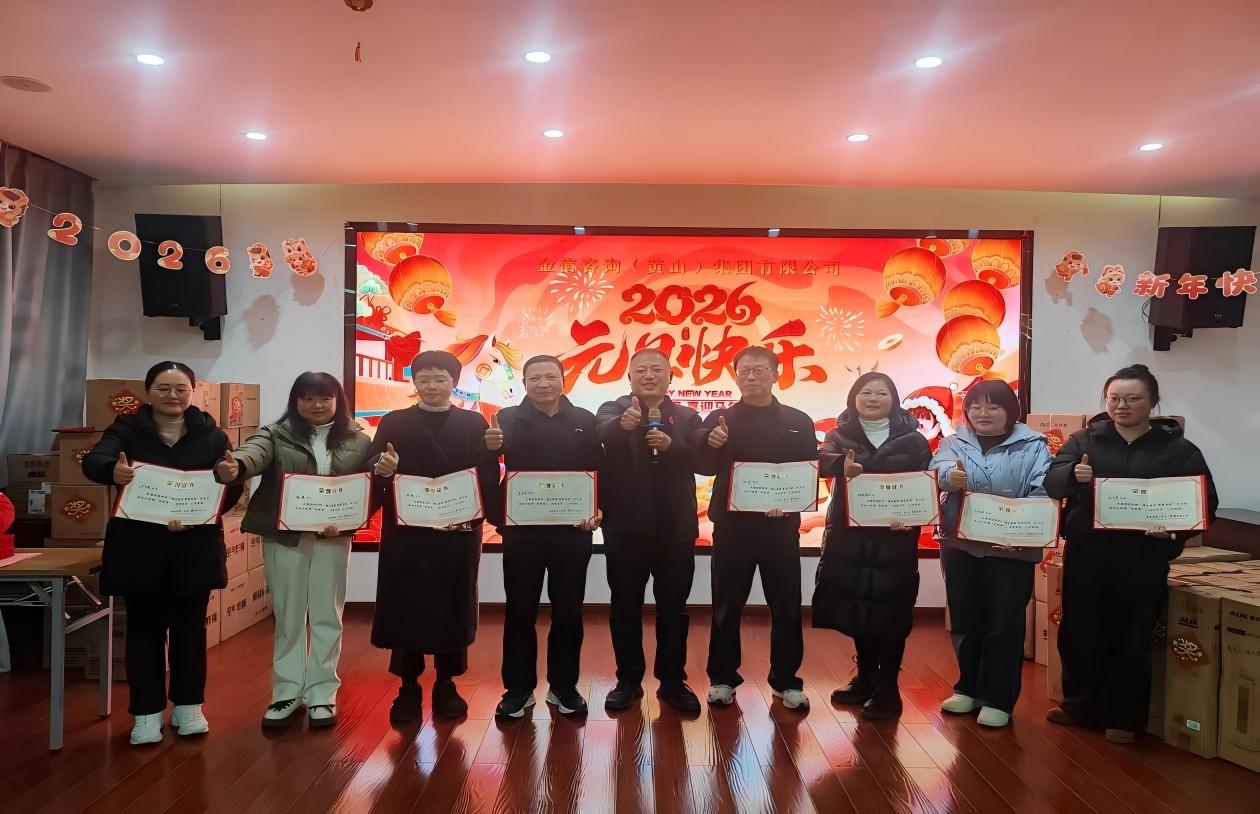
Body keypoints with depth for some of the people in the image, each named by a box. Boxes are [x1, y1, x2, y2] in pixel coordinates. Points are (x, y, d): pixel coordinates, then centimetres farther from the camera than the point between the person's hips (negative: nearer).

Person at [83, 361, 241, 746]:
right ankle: (147, 711, 17)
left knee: (190, 627, 10)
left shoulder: (211, 434, 2)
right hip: (138, 548, -1)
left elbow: (231, 488, -3)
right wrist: (113, 471, -43)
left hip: (195, 548, 1)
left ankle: (188, 704, 24)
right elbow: (92, 461, -18)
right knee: (144, 628, 6)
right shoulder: (127, 430, 0)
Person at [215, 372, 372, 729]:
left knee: (327, 616, 7)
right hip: (284, 536, 0)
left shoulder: (359, 441, 3)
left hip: (332, 537, 1)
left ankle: (322, 693, 19)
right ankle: (288, 691, 22)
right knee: (288, 616, 10)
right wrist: (234, 466, -44)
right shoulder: (276, 435, -1)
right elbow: (254, 452, -21)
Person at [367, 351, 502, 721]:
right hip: (405, 532, 0)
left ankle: (446, 684, 20)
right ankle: (408, 686, 17)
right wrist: (384, 470, -23)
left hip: (458, 532, 0)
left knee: (453, 608, 6)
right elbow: (375, 474, 0)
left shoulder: (473, 423, 6)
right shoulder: (393, 423, 8)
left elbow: (488, 477, -3)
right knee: (404, 608, 4)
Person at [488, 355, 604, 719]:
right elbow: (494, 453, -16)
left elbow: (598, 470, 3)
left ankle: (564, 687, 23)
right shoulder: (509, 419, 0)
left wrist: (598, 510, -12)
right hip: (522, 529, -1)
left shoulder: (584, 421, 5)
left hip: (572, 530, 2)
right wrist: (489, 449, -39)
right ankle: (518, 689, 19)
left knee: (568, 611, 9)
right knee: (520, 611, 7)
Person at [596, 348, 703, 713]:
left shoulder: (688, 417, 8)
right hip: (626, 526, -1)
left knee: (673, 608, 9)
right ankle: (628, 680, 22)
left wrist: (672, 445, -23)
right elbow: (603, 432, -23)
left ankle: (673, 681, 22)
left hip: (675, 529, 1)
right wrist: (622, 423, -46)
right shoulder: (614, 409, 2)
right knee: (625, 607, 7)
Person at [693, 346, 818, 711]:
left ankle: (786, 680, 20)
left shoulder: (798, 421, 6)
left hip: (781, 525, 1)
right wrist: (710, 444, -28)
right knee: (727, 605, 6)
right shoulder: (720, 419, 4)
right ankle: (723, 678, 18)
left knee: (786, 606, 7)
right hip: (732, 525, -1)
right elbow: (704, 467, -7)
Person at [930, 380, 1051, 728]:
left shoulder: (1033, 446, -3)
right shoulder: (954, 443, 5)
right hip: (960, 546, 3)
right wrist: (950, 476, -40)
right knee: (964, 622, 13)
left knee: (1004, 625, 4)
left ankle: (997, 699, 16)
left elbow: (1041, 494, -12)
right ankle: (969, 688, 29)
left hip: (1011, 549, -3)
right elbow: (939, 469, -16)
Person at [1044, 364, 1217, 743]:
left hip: (1142, 560, -1)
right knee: (1079, 631, 10)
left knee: (1131, 639, 6)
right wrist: (1073, 474, -29)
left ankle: (1123, 717, 21)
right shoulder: (1084, 439, 5)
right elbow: (1050, 480, -7)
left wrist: (1175, 527, -18)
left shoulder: (1178, 449, 3)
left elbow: (1205, 502, 1)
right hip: (1085, 555, 2)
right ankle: (1078, 704, 28)